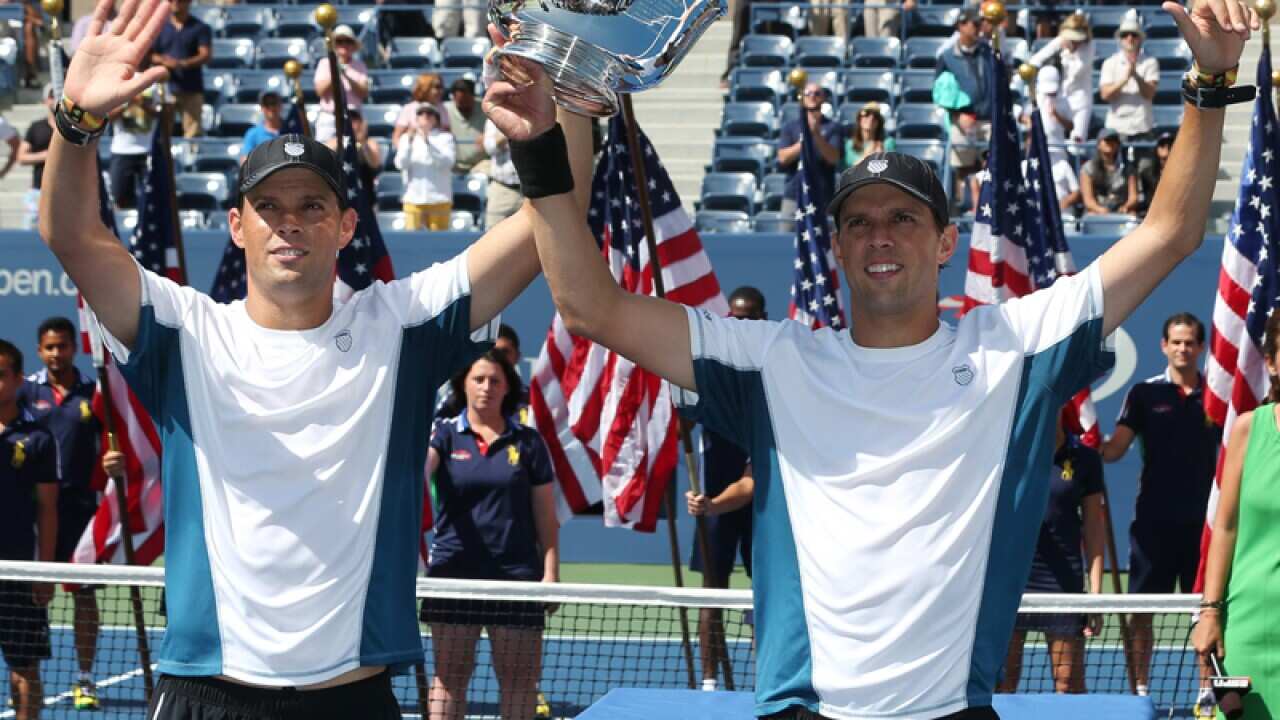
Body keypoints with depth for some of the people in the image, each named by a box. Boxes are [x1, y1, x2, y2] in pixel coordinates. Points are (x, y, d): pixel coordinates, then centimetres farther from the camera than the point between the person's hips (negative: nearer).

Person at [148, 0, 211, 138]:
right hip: (165, 87, 2)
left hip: (192, 89, -2)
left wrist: (183, 63, -21)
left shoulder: (200, 28, 2)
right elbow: (151, 55, 9)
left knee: (192, 132, -7)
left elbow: (206, 55, -6)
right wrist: (162, 61, -14)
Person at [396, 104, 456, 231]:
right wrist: (409, 142, -14)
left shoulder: (445, 138, 5)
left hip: (439, 198, -1)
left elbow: (447, 163, -10)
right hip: (413, 198, 1)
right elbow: (400, 164, -2)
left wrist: (428, 143, -19)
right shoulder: (407, 137, 11)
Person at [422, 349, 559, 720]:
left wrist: (551, 572, -1)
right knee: (450, 674, 5)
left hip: (516, 574, 0)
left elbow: (546, 516, 6)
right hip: (454, 572, 0)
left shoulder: (527, 441, 6)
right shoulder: (445, 435, 4)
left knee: (519, 676, 3)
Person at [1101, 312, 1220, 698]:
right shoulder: (1144, 394, 3)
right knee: (1142, 608, 1)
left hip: (1202, 520, 1)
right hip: (1153, 519, -1)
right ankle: (1139, 688, 8)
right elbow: (1116, 448, -3)